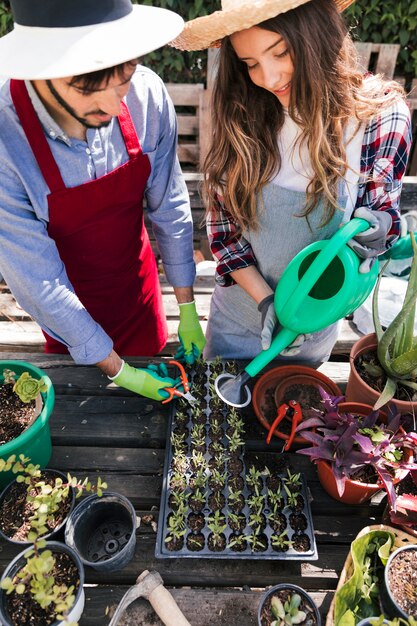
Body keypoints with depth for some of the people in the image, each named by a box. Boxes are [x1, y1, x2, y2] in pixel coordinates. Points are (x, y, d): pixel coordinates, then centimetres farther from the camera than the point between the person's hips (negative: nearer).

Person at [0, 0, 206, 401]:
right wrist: (116, 369, -15)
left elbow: (169, 208, -10)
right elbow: (40, 282, -24)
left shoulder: (147, 94, -21)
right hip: (70, 317, -2)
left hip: (140, 286, 3)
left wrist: (188, 312, -4)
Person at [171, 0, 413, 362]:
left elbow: (384, 210, -2)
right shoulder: (240, 116, -14)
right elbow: (223, 224, -10)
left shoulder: (383, 117, -16)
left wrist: (377, 229, -26)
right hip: (237, 317, 1)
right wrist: (265, 301, -19)